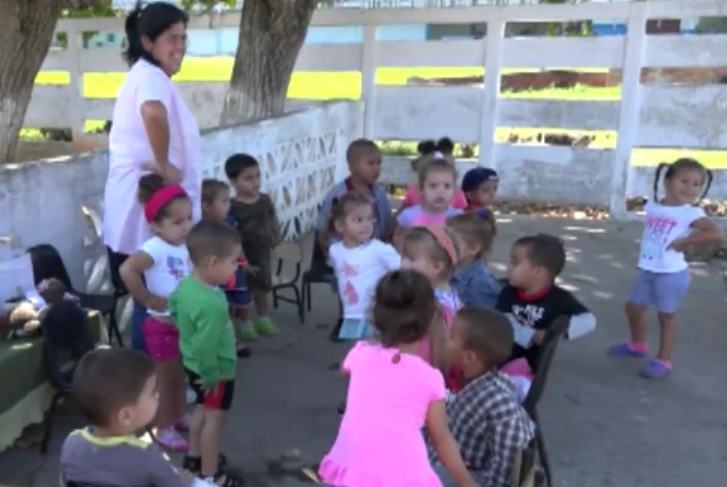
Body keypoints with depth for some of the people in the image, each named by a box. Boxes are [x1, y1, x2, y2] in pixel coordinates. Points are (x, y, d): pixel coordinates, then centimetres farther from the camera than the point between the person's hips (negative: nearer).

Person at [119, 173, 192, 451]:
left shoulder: (185, 247, -1)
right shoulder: (155, 248, -24)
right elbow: (127, 270, -39)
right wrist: (151, 301, -29)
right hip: (162, 324, -7)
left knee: (181, 375, 22)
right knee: (166, 378, 8)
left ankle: (179, 416, 41)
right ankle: (164, 428, 24)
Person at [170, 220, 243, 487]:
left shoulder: (186, 284, -8)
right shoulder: (212, 303, -37)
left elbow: (173, 308, 11)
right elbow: (205, 347, -34)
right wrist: (211, 376, -20)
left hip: (193, 364, 9)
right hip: (215, 370, -9)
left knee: (202, 410, 27)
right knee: (215, 417, 8)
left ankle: (194, 456, 45)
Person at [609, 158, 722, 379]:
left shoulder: (691, 213, -15)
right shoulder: (652, 206, 3)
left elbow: (716, 234, -27)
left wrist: (684, 242, -23)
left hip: (672, 273, -7)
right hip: (647, 271, 7)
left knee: (666, 316, 4)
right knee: (633, 307, 18)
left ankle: (663, 361, 17)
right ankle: (638, 344, 41)